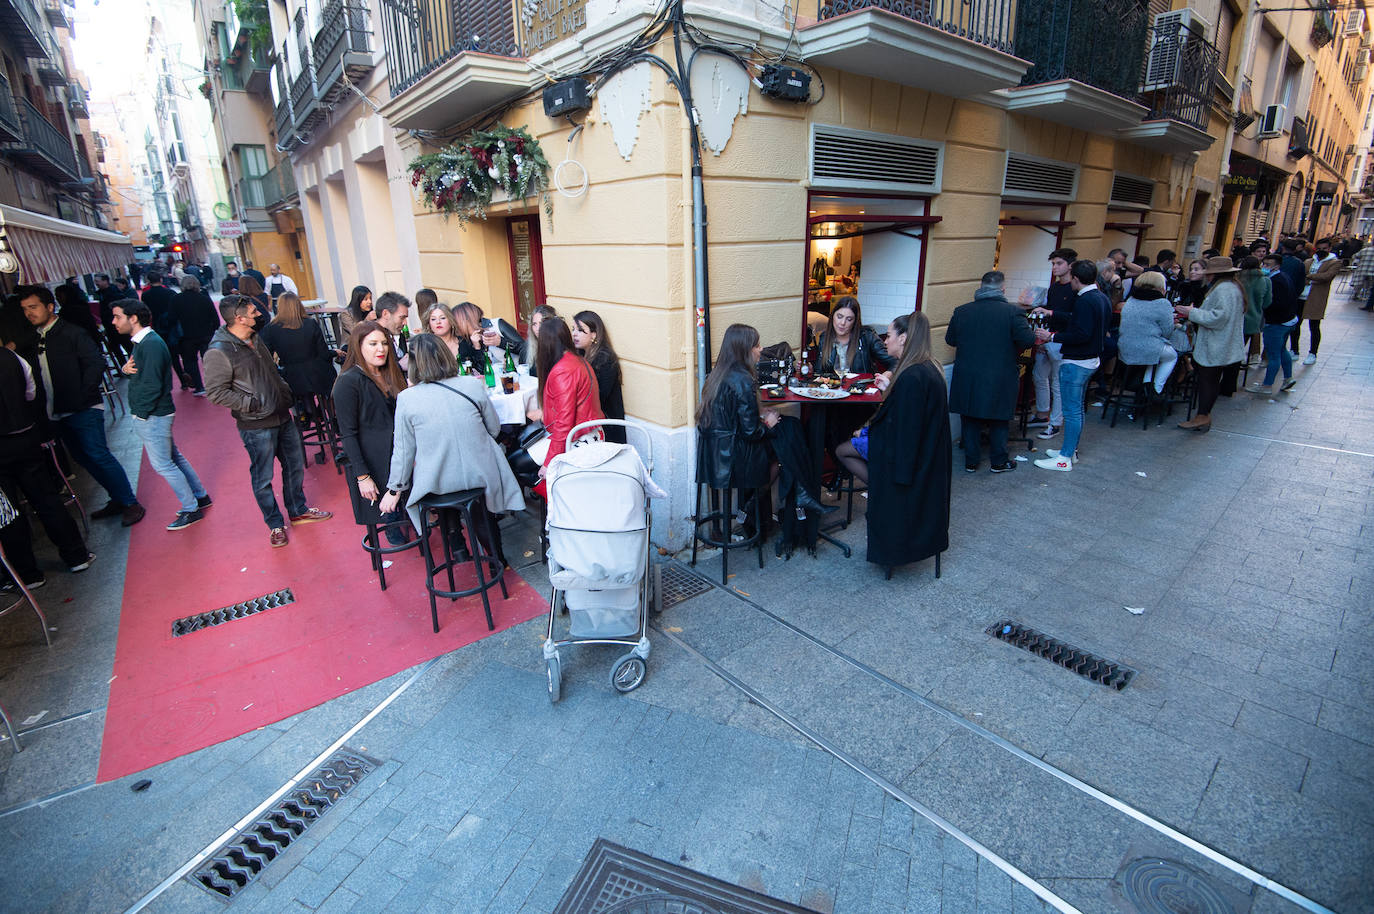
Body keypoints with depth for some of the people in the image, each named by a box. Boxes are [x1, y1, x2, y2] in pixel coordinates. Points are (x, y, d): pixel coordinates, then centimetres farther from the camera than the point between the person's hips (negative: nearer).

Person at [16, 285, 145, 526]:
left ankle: (131, 503, -1)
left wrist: (82, 396, -17)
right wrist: (45, 407, 4)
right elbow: (34, 375, 16)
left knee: (98, 455, -8)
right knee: (83, 457, 11)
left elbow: (96, 363, -15)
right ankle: (116, 499, 21)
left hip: (84, 411, -8)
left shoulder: (71, 333, -7)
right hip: (59, 414, 8)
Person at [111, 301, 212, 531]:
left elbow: (152, 386, -23)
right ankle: (200, 497, 28)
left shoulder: (151, 345, -21)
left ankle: (191, 510, 8)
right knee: (174, 457, 17)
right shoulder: (142, 342, 10)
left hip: (152, 416, -10)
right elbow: (136, 369, 18)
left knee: (162, 464, -1)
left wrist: (141, 414, -16)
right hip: (153, 414, 10)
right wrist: (125, 367, -5)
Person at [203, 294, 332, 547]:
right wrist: (253, 404, -16)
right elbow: (216, 392, -18)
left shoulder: (254, 338, 9)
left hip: (283, 417, 8)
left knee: (295, 466, 18)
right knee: (263, 478, 6)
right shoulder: (219, 352, -17)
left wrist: (286, 392, 11)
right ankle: (275, 525, 21)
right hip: (257, 426, -8)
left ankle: (298, 510, 36)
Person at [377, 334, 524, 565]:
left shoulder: (407, 398, -12)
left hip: (436, 484, 0)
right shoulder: (473, 385, -10)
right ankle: (496, 556, 35)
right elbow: (495, 429, 2)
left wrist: (394, 489, 11)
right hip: (479, 476, 1)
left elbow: (403, 450, -4)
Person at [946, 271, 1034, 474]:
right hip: (1000, 379, -2)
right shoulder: (1012, 312, -10)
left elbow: (950, 339, 7)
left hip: (967, 378, 2)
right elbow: (1027, 340, -15)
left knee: (970, 420, 12)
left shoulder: (961, 311, -2)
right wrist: (1011, 348, 6)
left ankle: (971, 461, 19)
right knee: (998, 421, 14)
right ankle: (999, 462, 23)